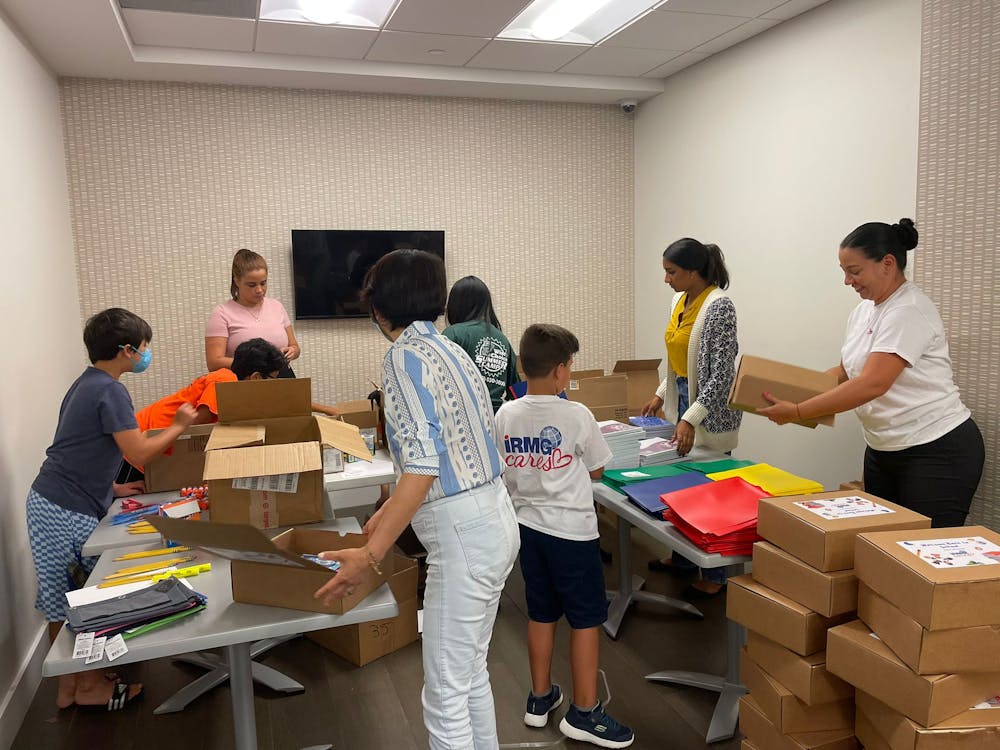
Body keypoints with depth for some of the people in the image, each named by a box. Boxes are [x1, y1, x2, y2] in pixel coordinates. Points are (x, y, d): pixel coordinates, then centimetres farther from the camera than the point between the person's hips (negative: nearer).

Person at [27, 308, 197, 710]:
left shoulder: (87, 384, 14)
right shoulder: (110, 391, -17)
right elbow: (139, 453, -18)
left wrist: (112, 488, 17)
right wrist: (178, 425, -4)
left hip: (51, 502, 10)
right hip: (69, 512, -9)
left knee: (62, 601, 15)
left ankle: (70, 682, 26)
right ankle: (88, 685, 16)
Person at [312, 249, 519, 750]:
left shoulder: (406, 355, -14)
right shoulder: (448, 349, 13)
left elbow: (422, 464, -23)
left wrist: (371, 554, -23)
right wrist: (389, 513, 31)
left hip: (464, 535, -10)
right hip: (493, 520, 10)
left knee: (446, 694, 3)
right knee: (471, 672, 22)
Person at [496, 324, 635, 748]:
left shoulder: (506, 415, -4)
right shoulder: (576, 416, -17)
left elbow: (504, 470, 6)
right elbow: (596, 471, -3)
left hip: (528, 526, 6)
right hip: (572, 531, -5)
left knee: (541, 613, 19)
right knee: (586, 619, 8)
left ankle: (541, 699, 31)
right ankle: (584, 714, 17)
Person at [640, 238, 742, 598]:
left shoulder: (719, 306, -20)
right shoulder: (680, 301, 6)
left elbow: (722, 373, -23)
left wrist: (691, 419, -27)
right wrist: (662, 394, 13)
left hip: (710, 411, -8)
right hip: (682, 402, 8)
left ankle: (714, 575, 18)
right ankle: (682, 557, 34)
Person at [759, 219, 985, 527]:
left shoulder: (908, 311, -19)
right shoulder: (864, 310, 8)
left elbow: (871, 384, -27)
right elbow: (846, 371, 17)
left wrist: (796, 412, -25)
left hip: (937, 452, -8)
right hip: (883, 450, 8)